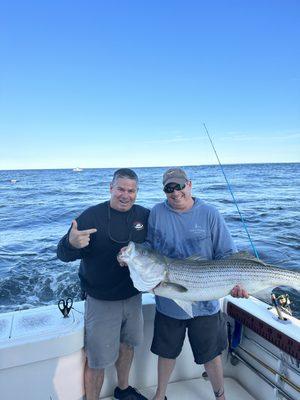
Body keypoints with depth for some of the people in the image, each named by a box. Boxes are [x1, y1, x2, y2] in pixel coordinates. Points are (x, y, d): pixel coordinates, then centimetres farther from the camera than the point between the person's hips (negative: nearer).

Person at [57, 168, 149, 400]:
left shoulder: (145, 216, -5)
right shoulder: (92, 216, -17)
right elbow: (63, 255, -17)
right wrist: (72, 243, -40)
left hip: (133, 296, 5)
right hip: (101, 302, -4)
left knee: (127, 346, 24)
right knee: (97, 360, 7)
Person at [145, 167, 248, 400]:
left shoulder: (209, 214, -10)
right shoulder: (156, 213, -6)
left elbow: (227, 255, -8)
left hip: (204, 304, -1)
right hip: (167, 303, 2)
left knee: (211, 355, 20)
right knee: (166, 352, 22)